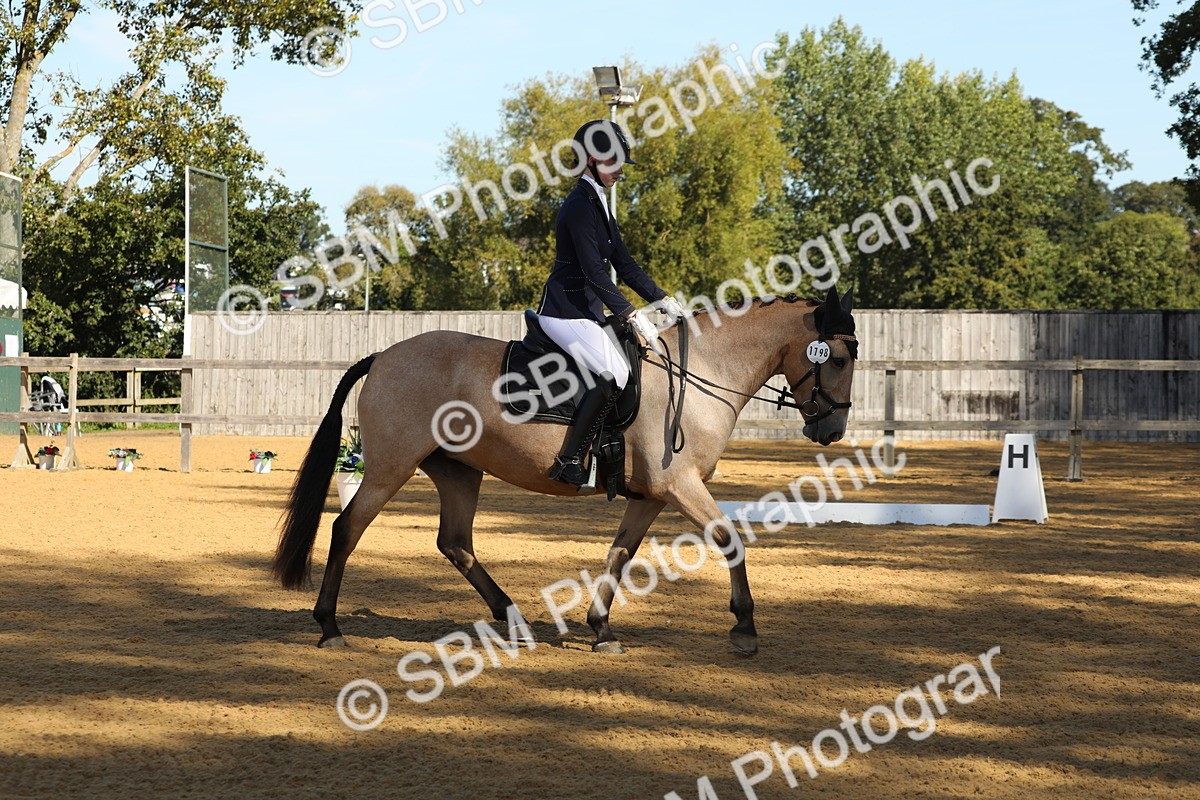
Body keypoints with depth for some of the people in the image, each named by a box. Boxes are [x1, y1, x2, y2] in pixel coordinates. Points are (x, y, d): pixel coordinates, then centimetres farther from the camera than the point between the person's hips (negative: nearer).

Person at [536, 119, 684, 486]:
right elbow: (593, 272, -21)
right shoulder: (579, 206, -15)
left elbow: (624, 264, 17)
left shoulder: (598, 205, 16)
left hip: (587, 312, 10)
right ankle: (569, 461, -22)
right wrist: (632, 316, -22)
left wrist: (663, 300, 8)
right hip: (566, 312, -10)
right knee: (613, 375, -25)